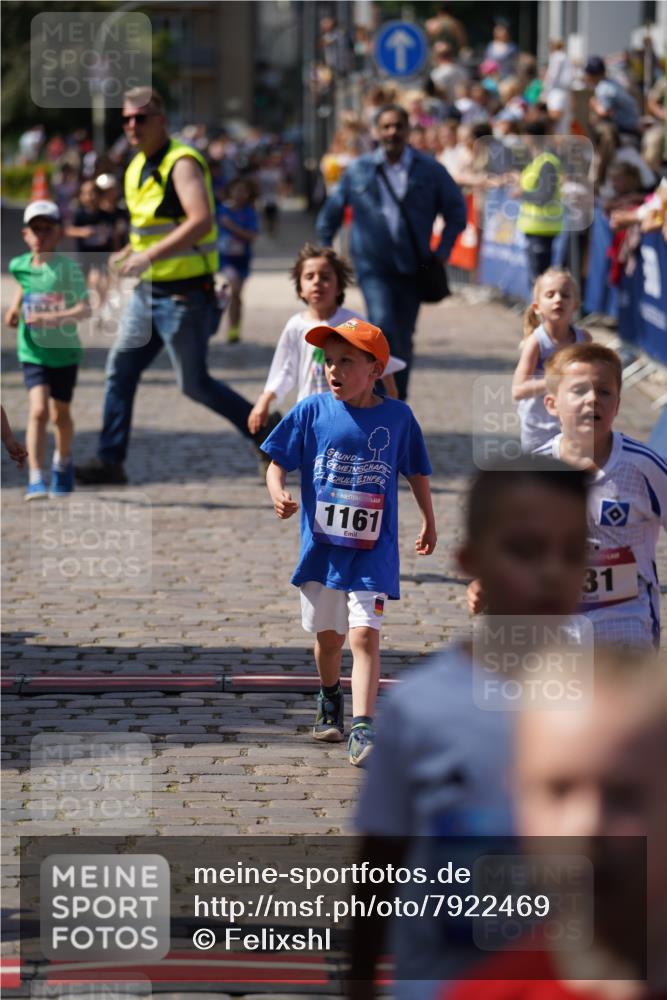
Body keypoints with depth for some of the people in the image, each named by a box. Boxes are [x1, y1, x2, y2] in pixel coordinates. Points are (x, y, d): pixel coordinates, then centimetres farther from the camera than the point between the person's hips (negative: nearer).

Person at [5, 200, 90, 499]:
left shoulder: (68, 268, -18)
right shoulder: (19, 265, -3)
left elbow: (85, 309, -29)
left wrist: (55, 317, -42)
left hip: (64, 351, -1)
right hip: (33, 351, 1)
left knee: (60, 414, 15)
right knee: (38, 410, -16)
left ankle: (63, 463, 44)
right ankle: (36, 480, -20)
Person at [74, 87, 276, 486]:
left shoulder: (182, 163, -16)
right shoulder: (137, 169, 13)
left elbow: (202, 220, -30)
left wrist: (150, 255, -32)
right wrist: (130, 253, 11)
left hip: (184, 292, -9)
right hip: (148, 290, 9)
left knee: (195, 383, -3)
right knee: (120, 369, 4)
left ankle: (265, 430, 14)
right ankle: (110, 461, 7)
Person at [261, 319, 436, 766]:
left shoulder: (397, 417, -2)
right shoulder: (312, 411, -2)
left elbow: (417, 472, 12)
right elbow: (277, 463, 1)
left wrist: (429, 524, 23)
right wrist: (278, 494, -21)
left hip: (373, 550, -2)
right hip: (322, 546, 2)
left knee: (365, 633, -15)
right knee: (328, 636, 16)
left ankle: (363, 728, -20)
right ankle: (330, 701, 42)